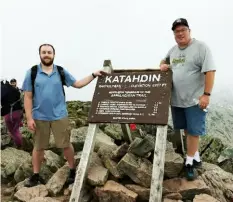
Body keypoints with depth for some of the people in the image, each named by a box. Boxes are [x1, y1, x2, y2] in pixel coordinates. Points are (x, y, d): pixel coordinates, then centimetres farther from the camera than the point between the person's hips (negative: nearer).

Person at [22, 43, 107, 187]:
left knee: (66, 144, 7)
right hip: (39, 117, 0)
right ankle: (36, 176, 29)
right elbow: (28, 97, -3)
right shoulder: (32, 72, -2)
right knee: (38, 147, 13)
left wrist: (94, 75, 2)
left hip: (59, 116, 0)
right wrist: (29, 118, -7)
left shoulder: (61, 72, 2)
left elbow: (77, 84, 9)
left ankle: (73, 171, 26)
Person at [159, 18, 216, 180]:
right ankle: (195, 156, 32)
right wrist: (163, 65, 6)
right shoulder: (173, 50, 12)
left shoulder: (201, 47, -9)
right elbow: (165, 61, 31)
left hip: (195, 99, -6)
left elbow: (210, 71, -16)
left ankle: (189, 163, 12)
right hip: (176, 99, 7)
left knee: (193, 131, 0)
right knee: (186, 129, 16)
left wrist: (206, 94, -21)